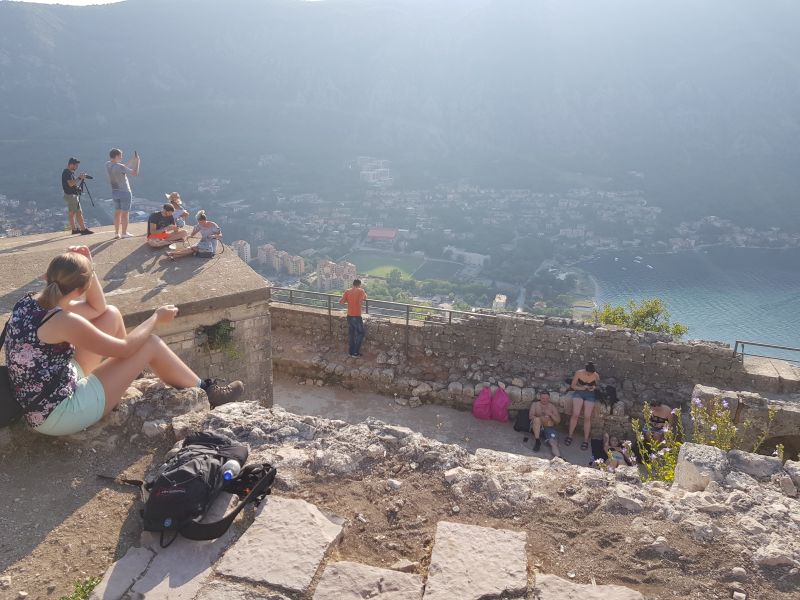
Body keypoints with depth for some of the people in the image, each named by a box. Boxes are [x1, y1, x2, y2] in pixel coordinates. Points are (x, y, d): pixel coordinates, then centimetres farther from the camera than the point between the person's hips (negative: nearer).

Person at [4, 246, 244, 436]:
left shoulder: (28, 303, -1)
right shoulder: (62, 322, -28)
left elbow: (98, 309, 10)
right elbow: (125, 348, -17)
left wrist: (85, 267, -2)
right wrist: (156, 317, -3)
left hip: (42, 404, 9)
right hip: (57, 415, -9)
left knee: (112, 315, 11)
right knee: (150, 345, -6)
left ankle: (131, 375, 35)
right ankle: (206, 392, 14)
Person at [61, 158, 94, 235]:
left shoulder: (70, 172, 16)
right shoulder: (67, 172, -16)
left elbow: (74, 183, 20)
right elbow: (71, 184, -27)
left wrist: (80, 178, 8)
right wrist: (79, 178, -21)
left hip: (72, 195, 11)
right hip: (71, 196, -11)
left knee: (72, 213, 12)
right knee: (79, 213, -10)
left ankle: (74, 229, 17)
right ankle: (83, 229, -10)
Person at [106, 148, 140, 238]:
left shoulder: (107, 165, 2)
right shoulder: (119, 166, -21)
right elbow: (135, 173, -20)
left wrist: (132, 161, 15)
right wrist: (137, 161, -7)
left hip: (114, 192, 7)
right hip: (124, 192, -7)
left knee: (117, 212, 13)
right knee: (124, 213, 2)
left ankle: (117, 232, 16)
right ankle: (124, 233, 9)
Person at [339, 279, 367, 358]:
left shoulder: (347, 291, 1)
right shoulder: (361, 291, -8)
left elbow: (340, 302, -2)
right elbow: (365, 298, 8)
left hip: (349, 316, 4)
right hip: (357, 316, -4)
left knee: (351, 334, 16)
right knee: (360, 334, 9)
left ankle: (351, 352, 23)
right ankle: (356, 353, 7)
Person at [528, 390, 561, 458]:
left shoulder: (552, 407, 15)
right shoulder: (535, 404, 13)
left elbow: (558, 421, 7)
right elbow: (531, 416, -2)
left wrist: (550, 414, -13)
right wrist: (541, 418, -22)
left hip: (549, 427, 0)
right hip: (537, 427, 0)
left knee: (553, 442, -29)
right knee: (537, 419, -36)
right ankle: (537, 441, -26)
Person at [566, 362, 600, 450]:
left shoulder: (596, 376, -6)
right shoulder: (578, 373, -9)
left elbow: (598, 386, 12)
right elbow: (573, 386, 0)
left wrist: (594, 388, -12)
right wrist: (582, 388, -17)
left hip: (590, 395, 1)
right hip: (579, 393, -1)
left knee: (587, 417, -15)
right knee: (575, 414, -20)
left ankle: (586, 440, -5)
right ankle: (570, 435, -5)